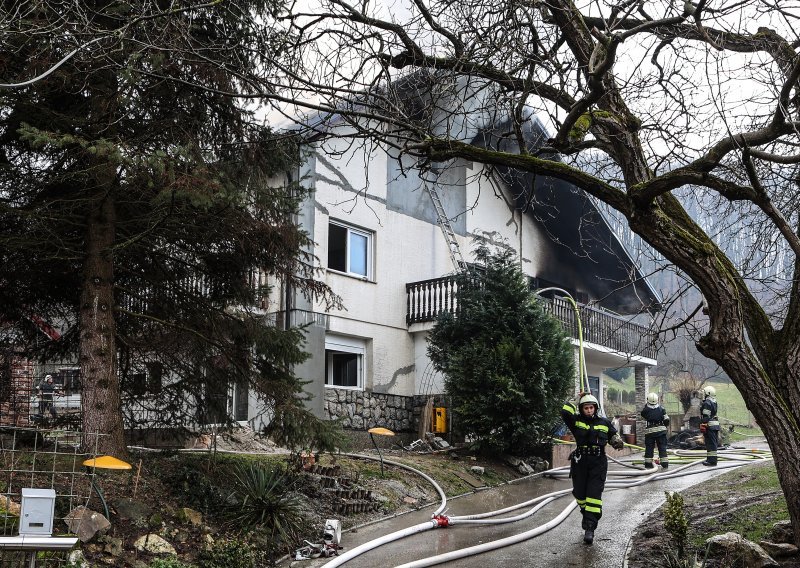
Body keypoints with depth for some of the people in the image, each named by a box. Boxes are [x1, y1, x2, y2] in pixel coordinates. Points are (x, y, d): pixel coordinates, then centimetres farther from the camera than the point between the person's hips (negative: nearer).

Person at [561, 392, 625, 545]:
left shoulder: (604, 422, 8)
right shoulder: (577, 421, 1)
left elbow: (613, 435, 24)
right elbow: (565, 412, -17)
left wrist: (617, 441, 1)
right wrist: (577, 400, -5)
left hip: (598, 464, -1)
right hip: (580, 462, 1)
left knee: (594, 495, -10)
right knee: (580, 493, 11)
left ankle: (590, 528, -10)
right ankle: (586, 513, 42)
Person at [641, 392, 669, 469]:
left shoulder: (645, 410, -5)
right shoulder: (661, 409, -1)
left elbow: (643, 417, 15)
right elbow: (666, 420, 0)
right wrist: (665, 425, 20)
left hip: (649, 431, -1)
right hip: (661, 430, 1)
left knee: (649, 448, 6)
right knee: (662, 448, 6)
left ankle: (648, 464, 6)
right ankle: (665, 464, 3)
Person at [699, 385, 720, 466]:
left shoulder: (707, 403, -15)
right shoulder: (714, 402, 15)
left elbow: (705, 416, -19)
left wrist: (703, 426, -18)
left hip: (709, 425, -10)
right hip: (715, 425, 10)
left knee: (710, 443, -7)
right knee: (713, 443, 13)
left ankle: (712, 460, -6)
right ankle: (711, 459, 21)